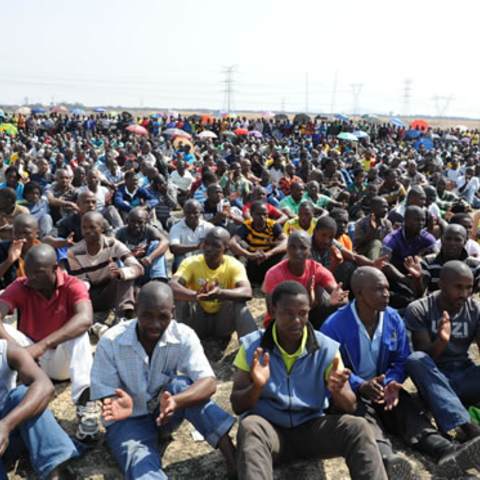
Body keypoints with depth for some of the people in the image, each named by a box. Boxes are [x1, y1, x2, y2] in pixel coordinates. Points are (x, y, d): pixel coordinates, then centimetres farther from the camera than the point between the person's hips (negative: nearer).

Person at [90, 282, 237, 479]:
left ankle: (231, 454, -34)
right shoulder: (111, 342, -18)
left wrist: (175, 402, -49)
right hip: (129, 419, -1)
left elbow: (208, 383, -28)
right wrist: (117, 405, -40)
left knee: (182, 384, -32)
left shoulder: (184, 336, -17)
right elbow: (106, 394, -13)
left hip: (166, 413, 1)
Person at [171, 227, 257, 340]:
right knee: (181, 297, -27)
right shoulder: (191, 262, -14)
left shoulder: (234, 265, -15)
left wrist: (220, 293, -55)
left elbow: (247, 292, -35)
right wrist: (195, 295, -54)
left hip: (223, 322, 0)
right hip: (197, 322, 1)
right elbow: (172, 286, -33)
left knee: (238, 302, -30)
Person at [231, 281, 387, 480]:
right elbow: (237, 406, -6)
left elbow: (351, 407, -3)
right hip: (268, 427, -1)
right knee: (250, 427, -36)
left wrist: (338, 390, -27)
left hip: (310, 427, 2)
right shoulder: (252, 347, -6)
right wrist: (257, 386, -29)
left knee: (357, 427, -26)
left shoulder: (326, 348, -3)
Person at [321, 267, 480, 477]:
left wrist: (392, 383, -18)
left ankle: (447, 453, -47)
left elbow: (401, 361, 3)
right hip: (348, 392, -4)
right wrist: (361, 386, -30)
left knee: (407, 409, -24)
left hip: (383, 387, 5)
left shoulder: (393, 319, 1)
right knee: (362, 413, -36)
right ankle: (388, 459, -63)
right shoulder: (334, 325, -15)